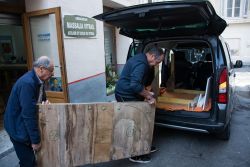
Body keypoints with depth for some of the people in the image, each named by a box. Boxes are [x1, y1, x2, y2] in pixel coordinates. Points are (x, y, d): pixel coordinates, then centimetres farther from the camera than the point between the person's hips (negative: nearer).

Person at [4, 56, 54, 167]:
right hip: (18, 127, -8)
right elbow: (29, 114, -30)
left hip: (27, 124, 8)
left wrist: (45, 102, -10)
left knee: (30, 157, 20)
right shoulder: (27, 83, -31)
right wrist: (36, 140, -23)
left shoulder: (37, 79, -3)